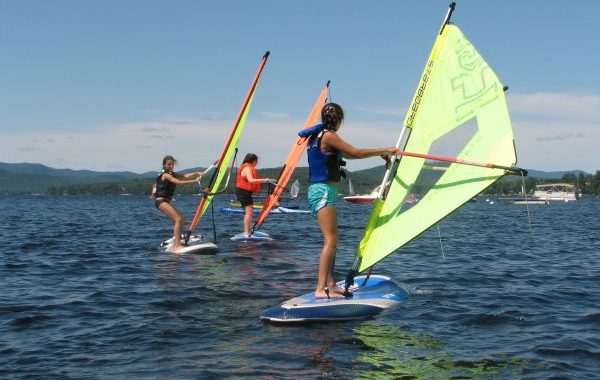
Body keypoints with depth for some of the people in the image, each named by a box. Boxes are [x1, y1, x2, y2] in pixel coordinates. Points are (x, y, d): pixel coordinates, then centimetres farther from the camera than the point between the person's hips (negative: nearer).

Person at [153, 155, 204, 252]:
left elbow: (185, 176, 4)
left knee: (182, 220, 9)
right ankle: (176, 245, -26)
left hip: (166, 202, 10)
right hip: (161, 201, -10)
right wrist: (194, 181, -26)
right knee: (178, 219, -20)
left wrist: (197, 173, -11)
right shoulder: (165, 175, -11)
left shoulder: (173, 174, 15)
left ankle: (175, 244, 15)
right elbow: (179, 182, -23)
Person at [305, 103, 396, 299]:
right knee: (330, 241, -13)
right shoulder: (328, 136, -11)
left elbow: (346, 154, 22)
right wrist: (385, 150, -4)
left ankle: (331, 284, 19)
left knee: (332, 240, 15)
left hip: (319, 190, 10)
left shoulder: (317, 136, 18)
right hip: (324, 191, -10)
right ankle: (321, 289, -18)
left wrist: (379, 153, 20)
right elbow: (356, 153, -14)